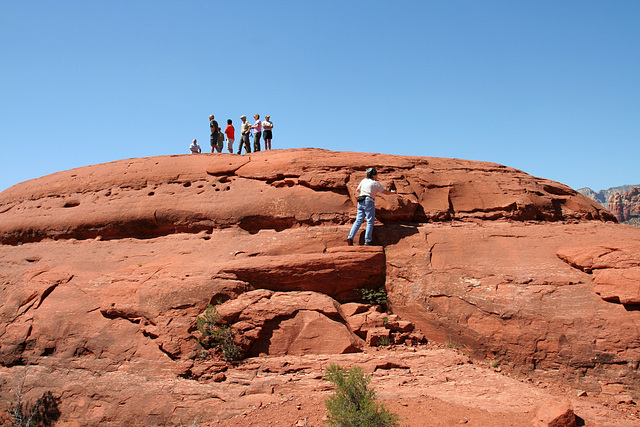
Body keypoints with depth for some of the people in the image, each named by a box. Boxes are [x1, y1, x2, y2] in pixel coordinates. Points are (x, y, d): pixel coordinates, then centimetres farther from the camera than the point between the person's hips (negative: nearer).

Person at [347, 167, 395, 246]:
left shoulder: (363, 181, 15)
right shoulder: (375, 183, -1)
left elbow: (358, 189, 30)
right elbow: (385, 192, 2)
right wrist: (392, 192, 21)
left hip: (360, 202, 6)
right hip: (369, 202, -6)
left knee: (358, 221, 3)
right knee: (370, 222, -1)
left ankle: (350, 237, -10)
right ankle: (368, 240, -6)